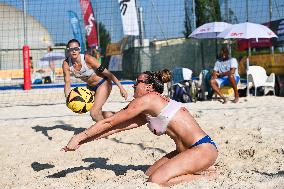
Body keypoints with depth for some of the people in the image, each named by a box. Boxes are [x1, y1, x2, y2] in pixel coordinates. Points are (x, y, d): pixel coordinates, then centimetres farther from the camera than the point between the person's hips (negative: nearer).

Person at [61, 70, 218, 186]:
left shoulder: (147, 99, -8)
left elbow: (109, 123, -4)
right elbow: (116, 128, 18)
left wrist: (79, 137, 3)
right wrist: (82, 141, 16)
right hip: (187, 150, 10)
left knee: (156, 181, -21)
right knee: (149, 174, 13)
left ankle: (204, 177, -6)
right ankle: (200, 168, 14)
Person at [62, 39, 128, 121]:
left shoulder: (88, 59, -28)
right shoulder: (66, 64, -16)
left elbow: (107, 73, -23)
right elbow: (67, 83, -14)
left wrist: (121, 87, -22)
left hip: (103, 84, -6)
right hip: (90, 87, 6)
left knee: (94, 113, -20)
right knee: (97, 114, 17)